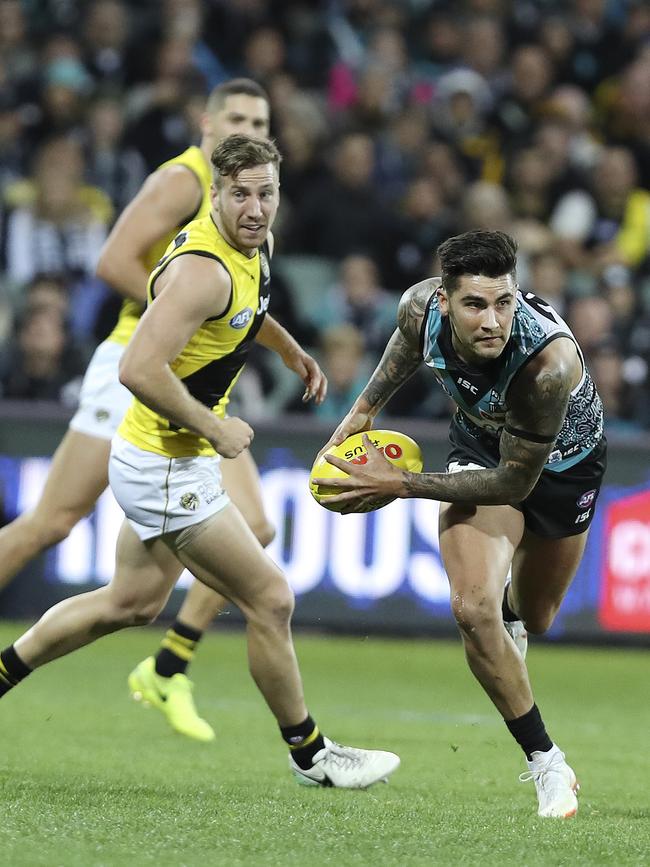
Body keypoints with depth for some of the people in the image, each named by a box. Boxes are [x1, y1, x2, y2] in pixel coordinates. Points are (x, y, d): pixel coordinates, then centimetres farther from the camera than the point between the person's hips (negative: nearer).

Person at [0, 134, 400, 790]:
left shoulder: (250, 244, 4)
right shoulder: (203, 269, -27)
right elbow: (139, 370, -34)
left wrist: (291, 351, 22)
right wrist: (215, 429, -25)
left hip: (163, 462, 10)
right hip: (167, 469, -10)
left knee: (132, 604, 23)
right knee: (271, 600, -3)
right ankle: (308, 753, 11)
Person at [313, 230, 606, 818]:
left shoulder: (548, 363, -45)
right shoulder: (422, 307, -31)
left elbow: (513, 483, -33)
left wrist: (401, 484, -31)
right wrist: (367, 406, 3)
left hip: (562, 461, -2)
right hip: (481, 442, 2)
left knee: (533, 618, 22)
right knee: (474, 608, -21)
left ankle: (511, 614, 63)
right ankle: (546, 763, -3)